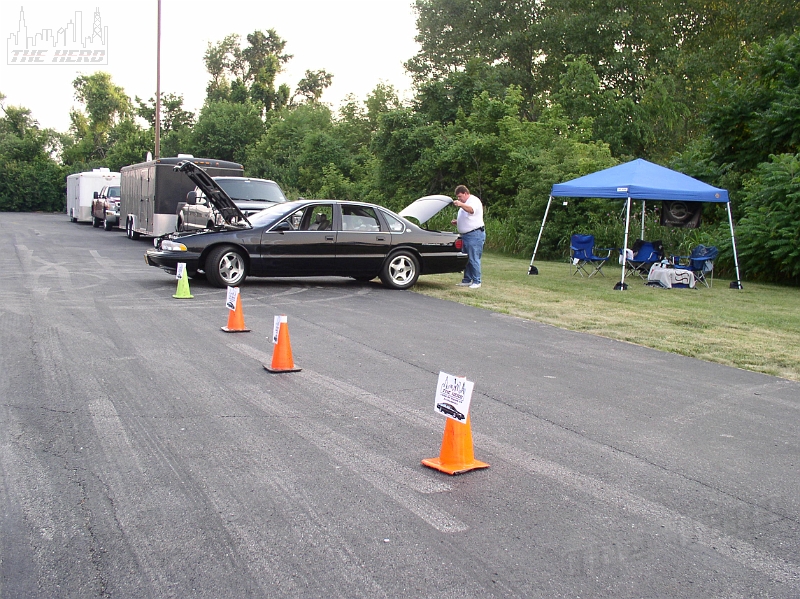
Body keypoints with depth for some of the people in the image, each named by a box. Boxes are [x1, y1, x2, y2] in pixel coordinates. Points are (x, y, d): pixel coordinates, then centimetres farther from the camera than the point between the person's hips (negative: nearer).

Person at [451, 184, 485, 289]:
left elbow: (471, 210, -30)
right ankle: (467, 280, 18)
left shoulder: (474, 200, -7)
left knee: (474, 259, -8)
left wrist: (461, 205, -47)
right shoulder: (464, 204, 23)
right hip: (465, 235, 10)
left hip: (475, 234, -10)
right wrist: (456, 222, 13)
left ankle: (476, 282, -4)